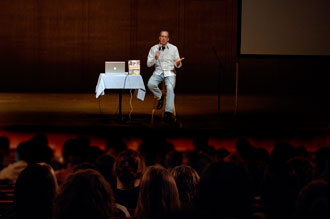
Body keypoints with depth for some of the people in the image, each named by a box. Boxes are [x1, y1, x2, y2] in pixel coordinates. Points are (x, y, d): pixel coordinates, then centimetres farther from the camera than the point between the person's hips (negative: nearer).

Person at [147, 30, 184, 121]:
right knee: (150, 84, -30)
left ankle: (168, 111, -34)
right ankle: (159, 97, 0)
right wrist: (155, 58, -15)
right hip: (158, 72, 1)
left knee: (170, 88, -30)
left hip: (170, 73, -1)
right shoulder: (154, 48, 7)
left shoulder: (173, 48, 6)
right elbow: (149, 64, 3)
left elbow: (177, 65, 6)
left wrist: (178, 62, -19)